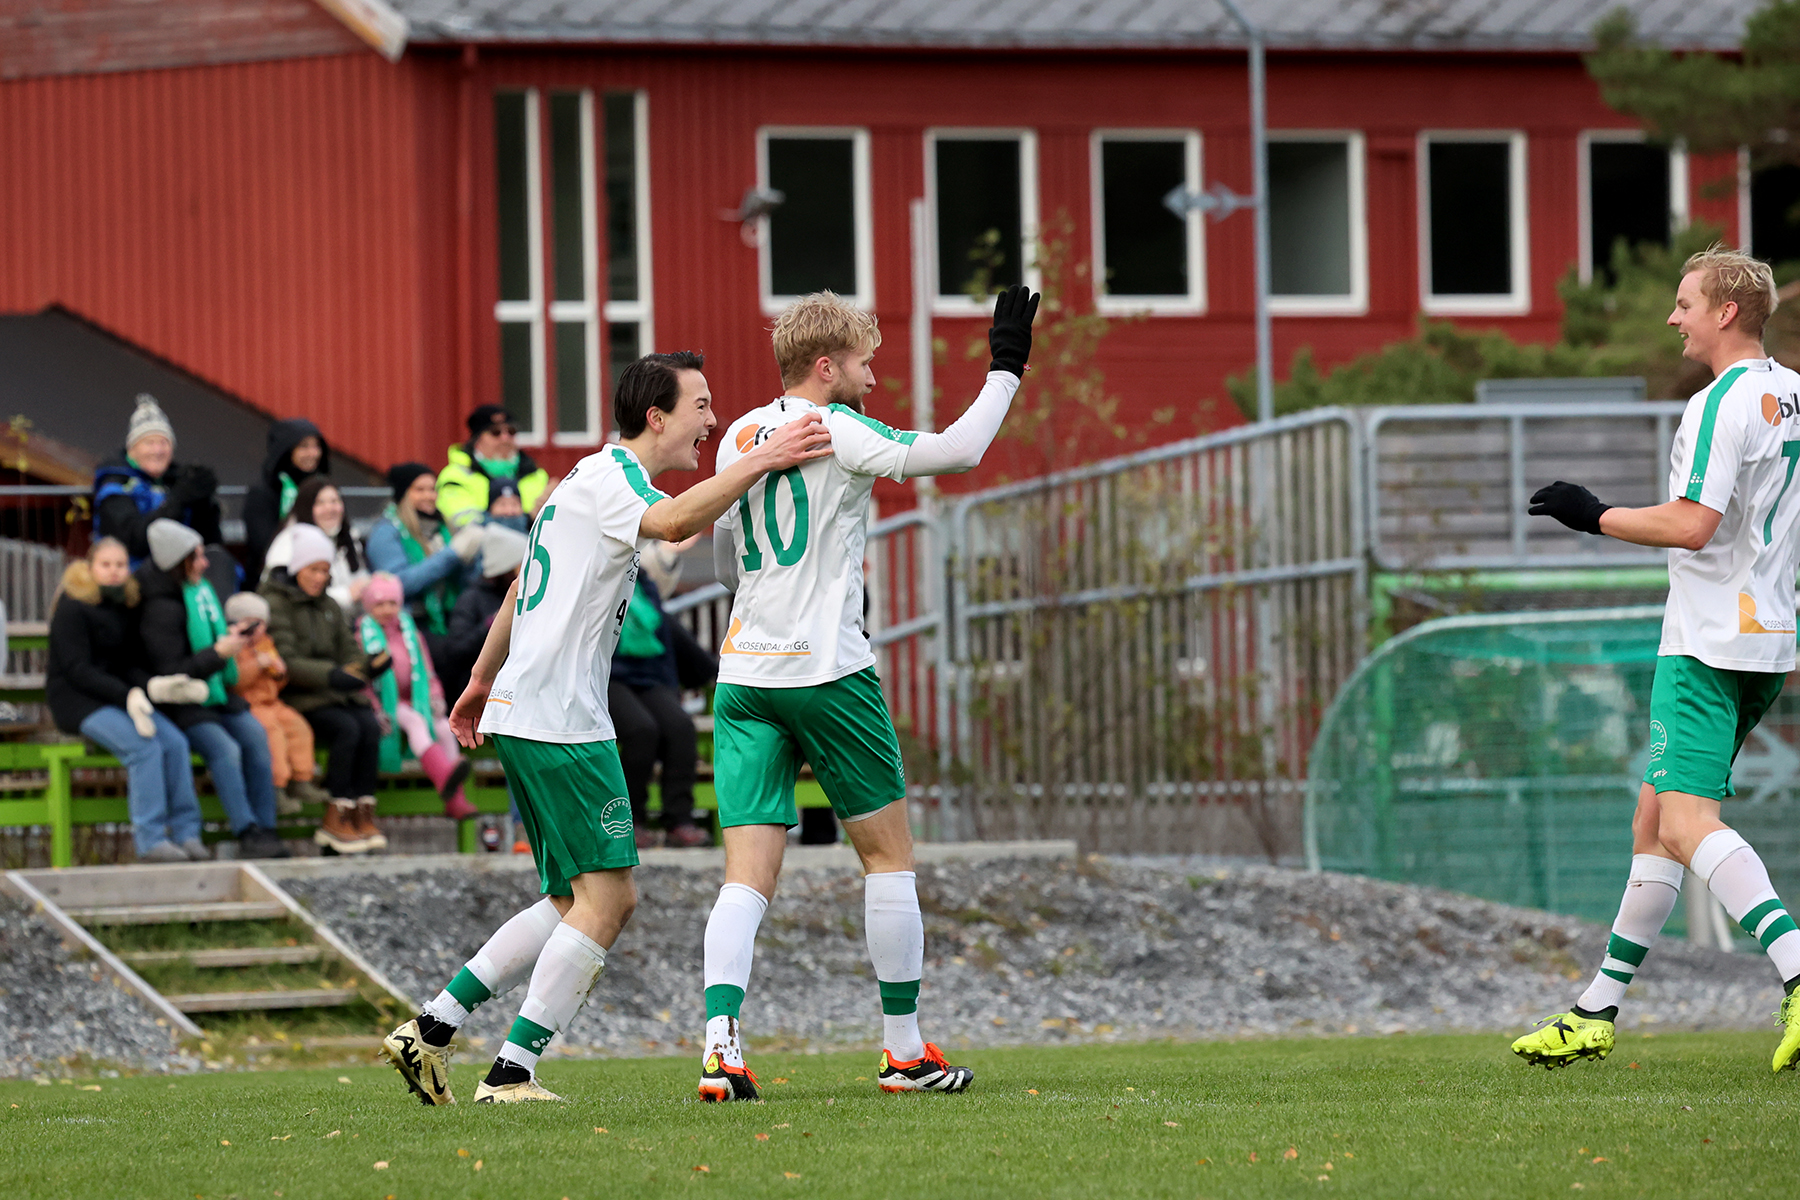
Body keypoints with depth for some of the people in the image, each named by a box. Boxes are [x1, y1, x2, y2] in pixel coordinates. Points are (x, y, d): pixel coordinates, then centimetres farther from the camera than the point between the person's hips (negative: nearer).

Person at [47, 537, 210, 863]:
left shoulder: (125, 607, 12)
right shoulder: (72, 608, -10)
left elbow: (130, 665, 10)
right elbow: (77, 669, -16)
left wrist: (153, 686, -14)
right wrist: (127, 695, -27)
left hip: (117, 697, 7)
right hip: (75, 701, -7)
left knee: (175, 742, -16)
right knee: (145, 747, -28)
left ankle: (186, 833, -14)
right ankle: (151, 841, -27)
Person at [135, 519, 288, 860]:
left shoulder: (200, 589, 9)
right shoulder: (162, 609, -18)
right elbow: (170, 673, -20)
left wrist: (231, 636, 5)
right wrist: (219, 652, -21)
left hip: (216, 693, 8)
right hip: (181, 703, -8)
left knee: (256, 736, -16)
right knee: (225, 749, -28)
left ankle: (265, 829, -15)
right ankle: (247, 835, -29)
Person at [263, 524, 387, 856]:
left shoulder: (329, 607, 21)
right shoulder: (276, 603, -2)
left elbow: (349, 652, 17)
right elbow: (285, 662, -14)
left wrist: (370, 665, -7)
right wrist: (330, 675, -26)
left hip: (335, 692, 6)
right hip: (296, 696, -6)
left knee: (370, 726, -23)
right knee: (347, 728, -29)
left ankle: (362, 814, -22)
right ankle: (336, 819, -24)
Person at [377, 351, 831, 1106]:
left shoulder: (594, 480, 21)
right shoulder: (606, 477, -10)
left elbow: (525, 586, 32)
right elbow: (671, 522, -33)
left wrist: (483, 681, 40)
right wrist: (759, 462, -31)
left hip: (526, 715, 10)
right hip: (557, 720, -10)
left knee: (582, 902, 11)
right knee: (605, 897, -9)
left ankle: (430, 1031, 11)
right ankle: (510, 1074, -9)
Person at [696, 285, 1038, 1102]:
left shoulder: (740, 437, 13)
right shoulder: (837, 432, -8)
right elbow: (958, 451, -12)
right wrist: (1006, 368, -1)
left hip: (743, 673, 6)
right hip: (826, 669, -6)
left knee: (747, 877, -1)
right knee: (889, 853, 9)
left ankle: (719, 1042, -19)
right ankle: (904, 1050, 12)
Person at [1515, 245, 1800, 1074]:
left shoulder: (1722, 405, -15)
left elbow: (1693, 525, -21)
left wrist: (1598, 518, -10)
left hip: (1708, 643, -10)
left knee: (1687, 821, -18)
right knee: (1654, 815, 14)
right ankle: (1598, 1012, 19)